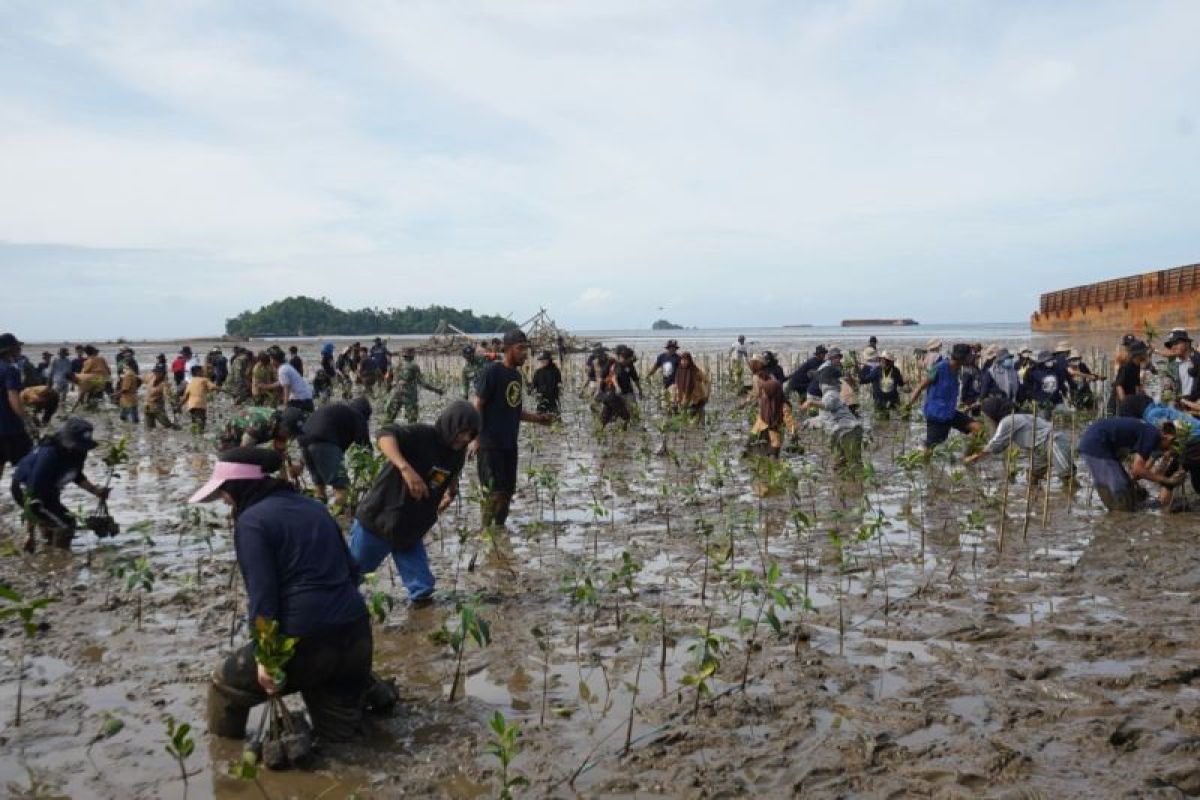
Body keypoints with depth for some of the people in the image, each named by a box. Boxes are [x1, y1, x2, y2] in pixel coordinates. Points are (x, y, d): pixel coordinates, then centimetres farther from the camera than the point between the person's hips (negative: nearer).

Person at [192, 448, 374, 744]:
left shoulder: (251, 521, -6)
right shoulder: (313, 507, 17)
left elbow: (261, 593, -14)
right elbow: (351, 571, 21)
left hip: (306, 643, -7)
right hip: (356, 633, 7)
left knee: (226, 681, 20)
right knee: (340, 733, 23)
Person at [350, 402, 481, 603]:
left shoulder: (458, 453, -3)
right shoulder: (422, 435, -24)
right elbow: (385, 434, -41)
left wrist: (452, 490, 2)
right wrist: (406, 468, -53)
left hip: (411, 529, 5)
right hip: (379, 517, -5)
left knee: (422, 590, 5)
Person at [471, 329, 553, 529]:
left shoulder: (517, 376, 12)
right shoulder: (492, 371, -12)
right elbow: (478, 406, -12)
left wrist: (538, 419, 11)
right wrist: (476, 438, -16)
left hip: (510, 444, 8)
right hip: (490, 444, -8)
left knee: (508, 490, 11)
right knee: (494, 490, -9)